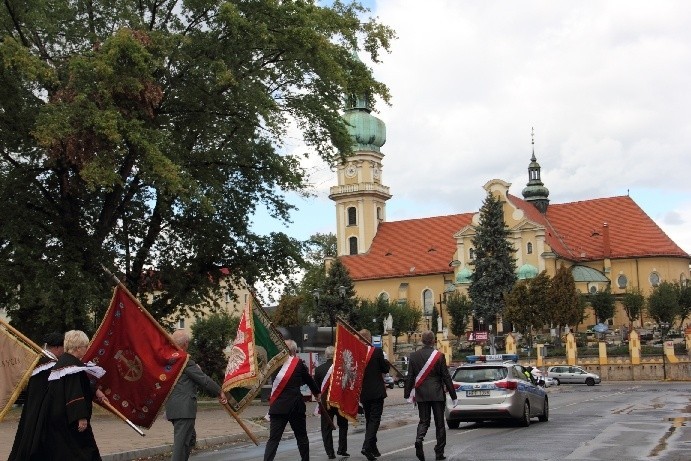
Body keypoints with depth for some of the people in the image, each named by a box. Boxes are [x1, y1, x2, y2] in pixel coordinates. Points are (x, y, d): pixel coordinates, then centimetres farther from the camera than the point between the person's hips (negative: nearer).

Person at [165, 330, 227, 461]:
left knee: (190, 437, 21)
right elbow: (203, 379, -11)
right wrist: (220, 392, -2)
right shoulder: (184, 360, -14)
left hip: (174, 407, 10)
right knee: (181, 442, -8)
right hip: (183, 408, -10)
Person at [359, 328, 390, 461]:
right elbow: (385, 369, -5)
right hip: (376, 391, -4)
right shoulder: (377, 351, -12)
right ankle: (367, 446, -20)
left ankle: (372, 448, 23)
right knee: (375, 419, -3)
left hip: (363, 393, 4)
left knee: (369, 419, 17)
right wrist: (386, 361, 14)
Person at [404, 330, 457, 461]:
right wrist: (453, 396, 1)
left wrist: (407, 394, 8)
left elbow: (410, 377, 1)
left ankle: (419, 440, -19)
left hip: (421, 395, 2)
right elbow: (446, 377, -5)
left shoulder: (414, 356, 0)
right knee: (439, 423, 7)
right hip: (437, 394, -2)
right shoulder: (439, 356, -7)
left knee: (423, 421, 10)